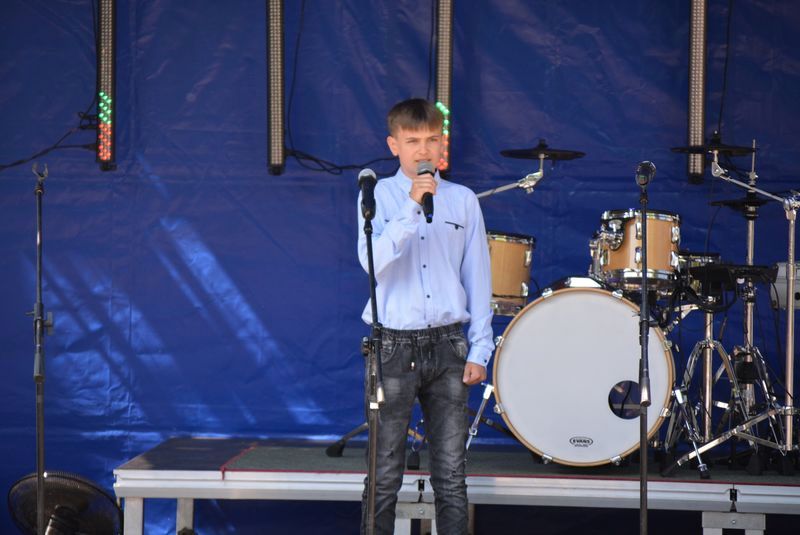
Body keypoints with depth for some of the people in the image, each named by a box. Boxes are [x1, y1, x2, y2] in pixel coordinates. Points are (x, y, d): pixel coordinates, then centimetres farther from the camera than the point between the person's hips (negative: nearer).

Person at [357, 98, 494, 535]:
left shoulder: (463, 200, 7)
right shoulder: (378, 196, 2)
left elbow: (478, 278, 9)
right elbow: (373, 261, -14)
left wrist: (479, 348, 4)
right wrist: (411, 207, -22)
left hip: (448, 346, 2)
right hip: (394, 346, -2)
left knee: (451, 474, 5)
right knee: (385, 474, 3)